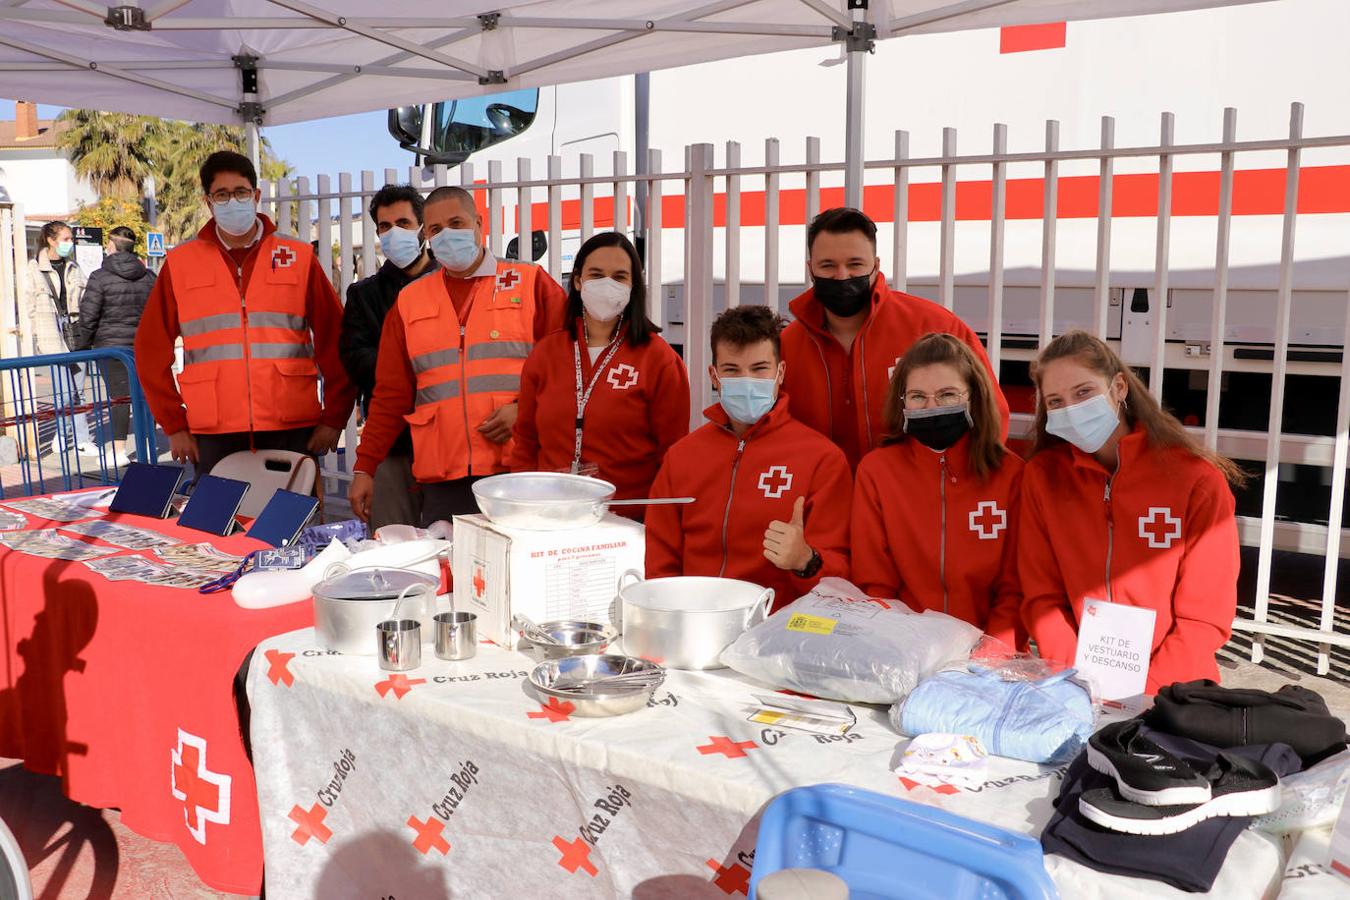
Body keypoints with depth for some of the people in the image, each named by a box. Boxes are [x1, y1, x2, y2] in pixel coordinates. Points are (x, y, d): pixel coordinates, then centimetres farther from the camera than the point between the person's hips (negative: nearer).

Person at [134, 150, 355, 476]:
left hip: (292, 431, 0)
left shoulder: (298, 258, 6)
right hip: (214, 436, 1)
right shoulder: (180, 263, 8)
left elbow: (334, 339, 5)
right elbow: (151, 348, 10)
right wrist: (174, 425, 5)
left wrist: (333, 418, 1)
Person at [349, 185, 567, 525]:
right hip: (441, 479, 3)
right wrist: (364, 469, 9)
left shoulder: (530, 282, 5)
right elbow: (390, 395, 14)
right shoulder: (409, 300, 14)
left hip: (519, 471, -2)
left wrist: (524, 408, -13)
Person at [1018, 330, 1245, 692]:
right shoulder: (1042, 475, 2)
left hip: (1172, 688, -2)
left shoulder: (1197, 480, -5)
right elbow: (1042, 597, 1)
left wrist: (1145, 690, -15)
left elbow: (1206, 617, -5)